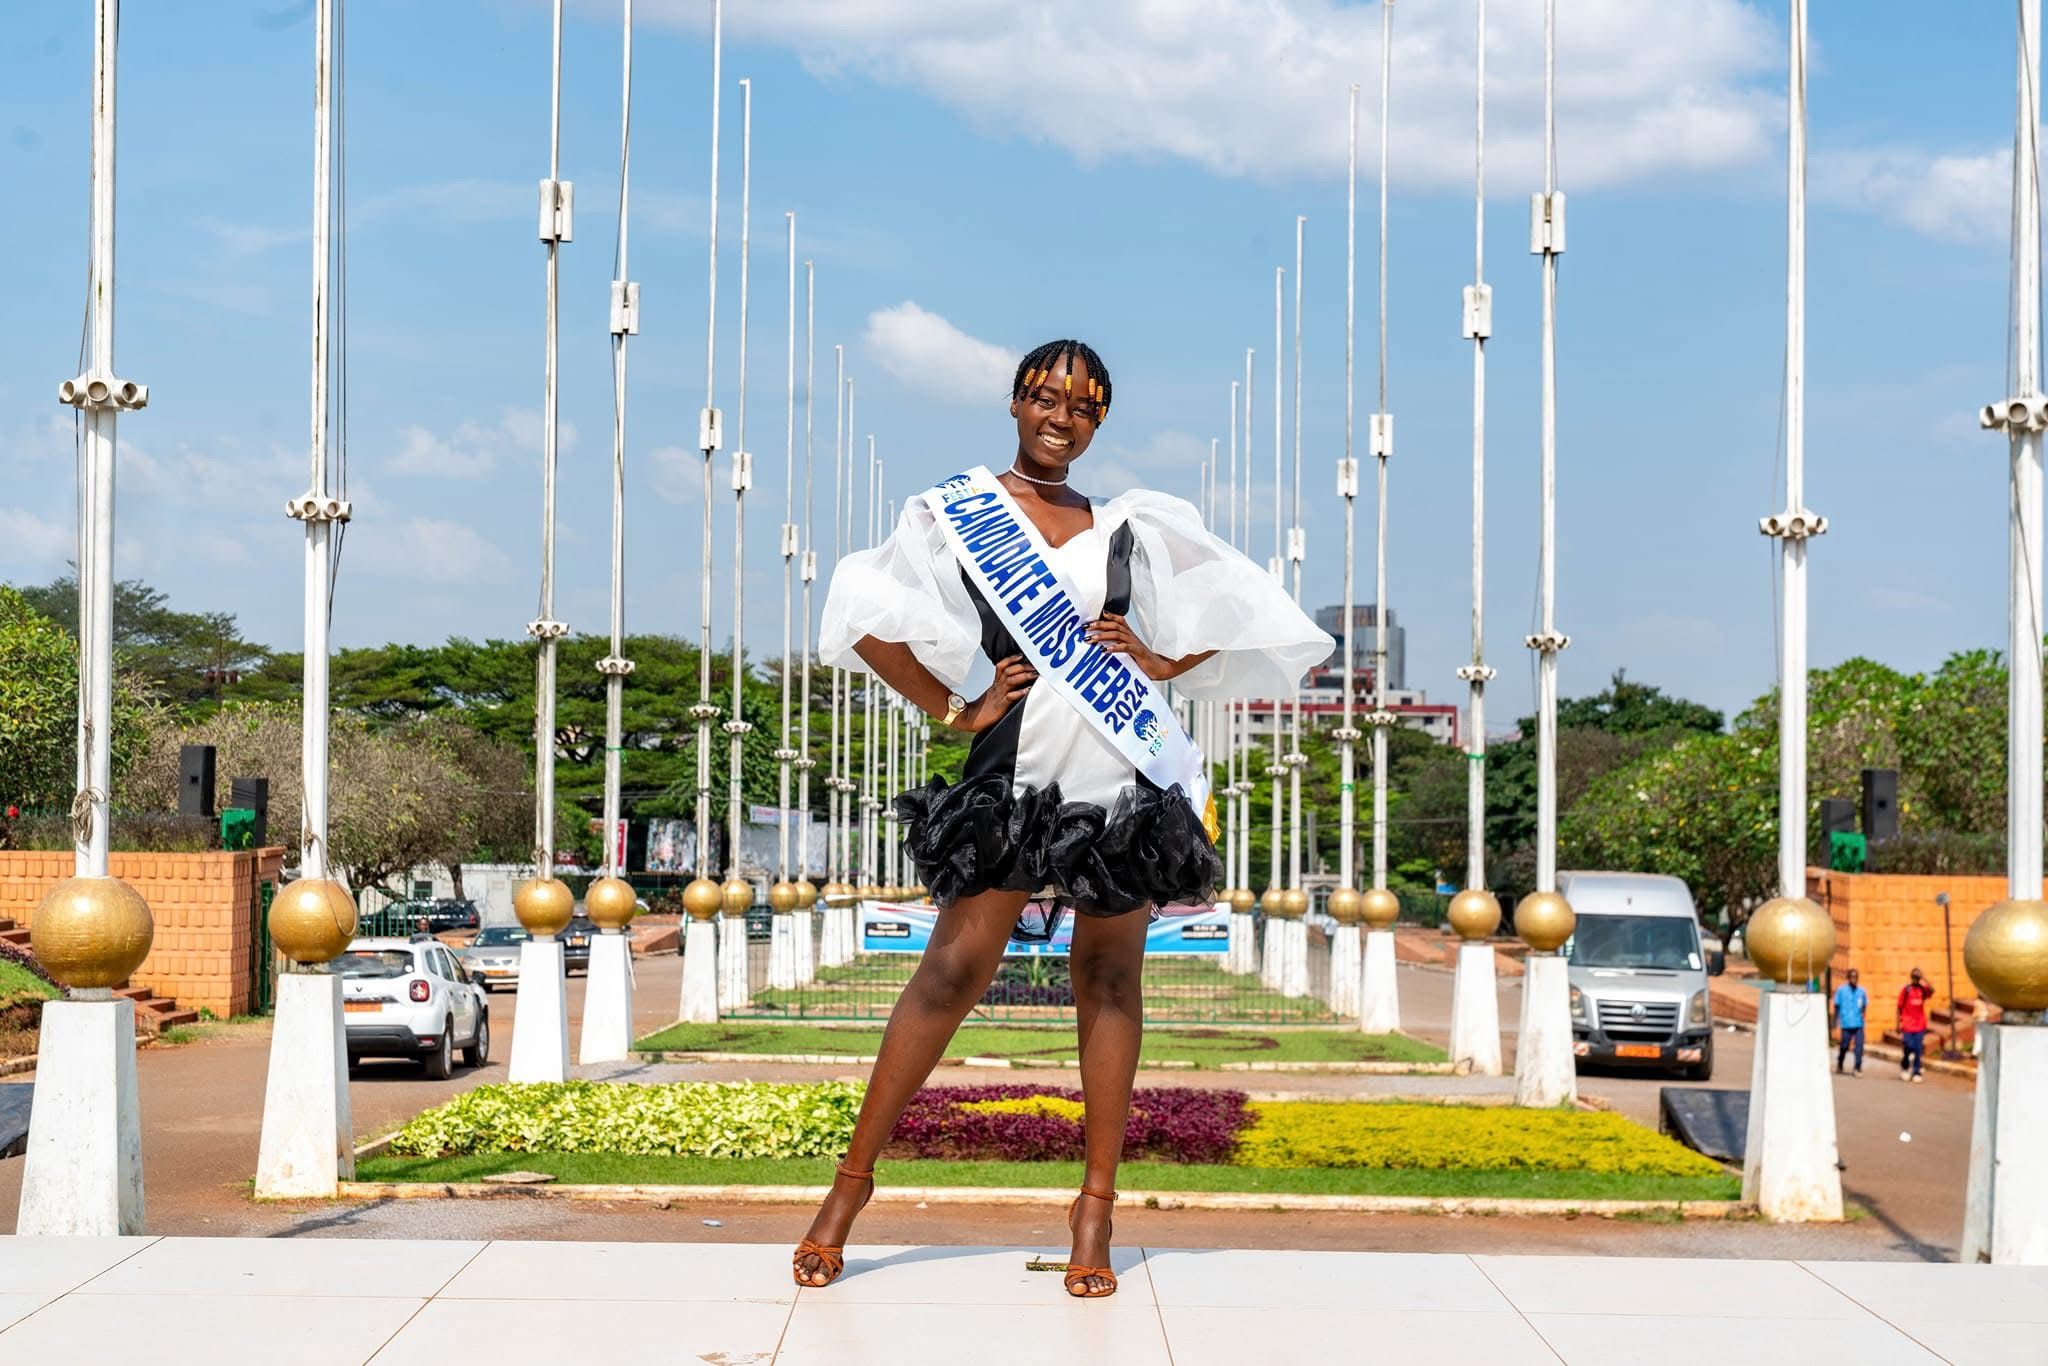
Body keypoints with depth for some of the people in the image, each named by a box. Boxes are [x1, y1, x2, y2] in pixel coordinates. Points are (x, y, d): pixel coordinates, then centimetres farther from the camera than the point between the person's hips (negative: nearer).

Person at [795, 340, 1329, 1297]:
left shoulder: (1129, 526, 14)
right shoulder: (954, 510, 6)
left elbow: (1240, 608, 20)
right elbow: (868, 623, -4)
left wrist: (1160, 660, 5)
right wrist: (955, 711, -4)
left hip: (1125, 771, 3)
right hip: (1020, 766, -3)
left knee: (1110, 980, 4)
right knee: (955, 968, -7)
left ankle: (1096, 1202, 9)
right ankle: (854, 1176, 3)